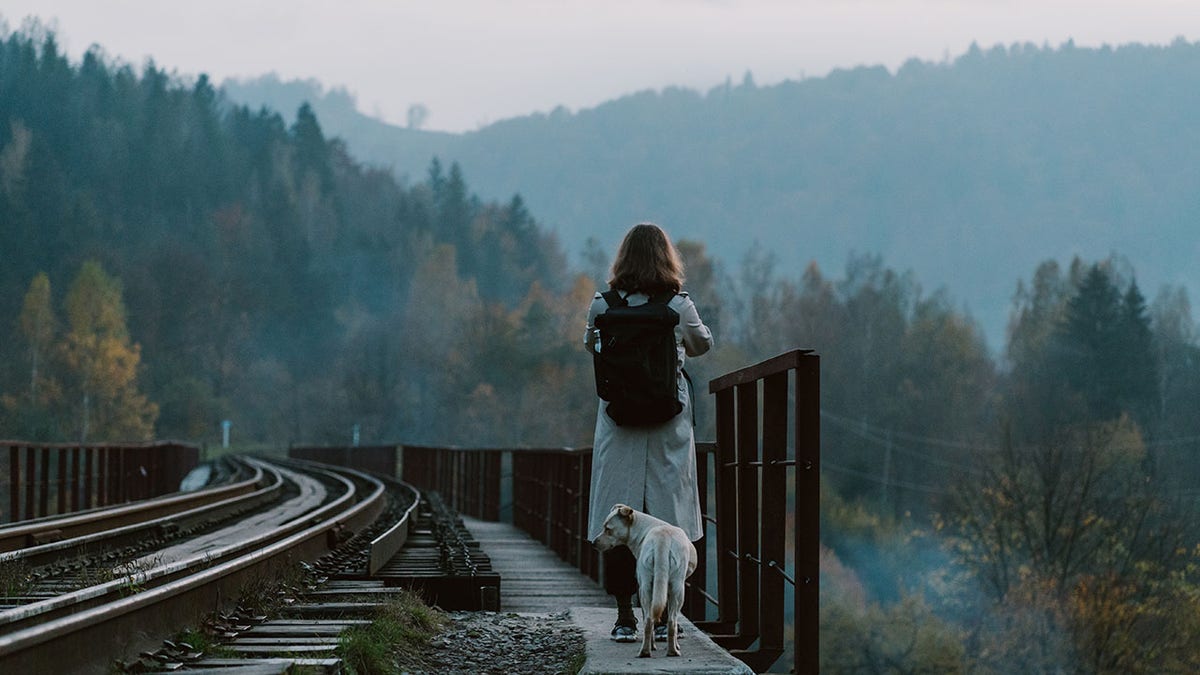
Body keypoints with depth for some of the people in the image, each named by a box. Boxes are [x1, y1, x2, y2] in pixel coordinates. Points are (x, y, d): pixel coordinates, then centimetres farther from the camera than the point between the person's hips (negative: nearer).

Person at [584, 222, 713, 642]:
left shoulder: (602, 306, -5)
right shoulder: (680, 307, -6)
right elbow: (703, 345, 12)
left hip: (618, 423, 1)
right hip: (669, 426, 0)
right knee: (667, 517, 6)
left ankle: (624, 616, 3)